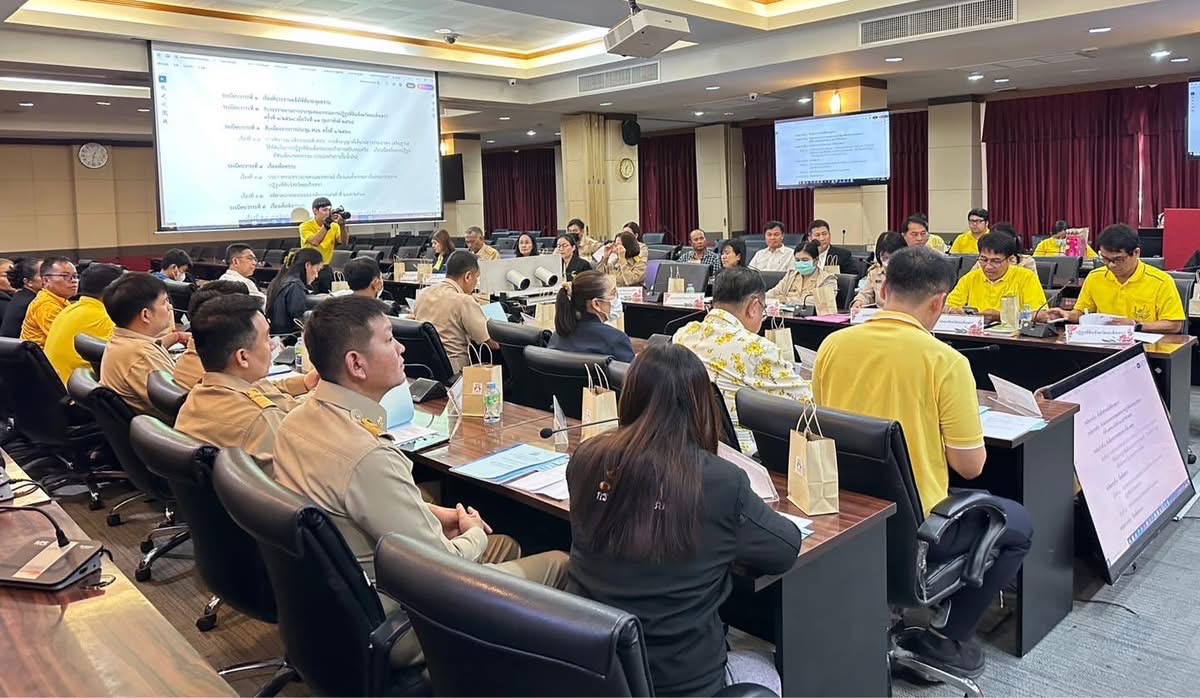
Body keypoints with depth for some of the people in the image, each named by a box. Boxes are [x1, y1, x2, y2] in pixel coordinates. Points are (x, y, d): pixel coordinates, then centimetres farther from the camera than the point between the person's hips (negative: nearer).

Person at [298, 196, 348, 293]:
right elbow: (315, 242, -26)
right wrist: (327, 224, -28)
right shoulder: (305, 226, -10)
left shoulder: (334, 226, 2)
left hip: (326, 269, 4)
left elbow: (343, 242, -9)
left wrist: (342, 225, -22)